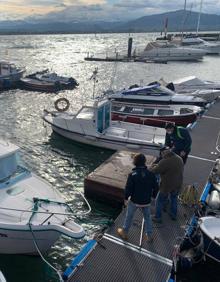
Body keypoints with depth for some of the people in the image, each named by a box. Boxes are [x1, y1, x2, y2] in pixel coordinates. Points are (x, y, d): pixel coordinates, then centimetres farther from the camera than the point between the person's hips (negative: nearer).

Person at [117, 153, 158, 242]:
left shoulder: (132, 174, -21)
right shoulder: (151, 174, -10)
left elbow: (128, 188, -17)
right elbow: (156, 187, -1)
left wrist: (126, 198, -1)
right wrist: (152, 196, 15)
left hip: (134, 201, -2)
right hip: (146, 201, 3)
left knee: (129, 217, 18)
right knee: (147, 217, 22)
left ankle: (124, 233, 35)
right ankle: (149, 235, 34)